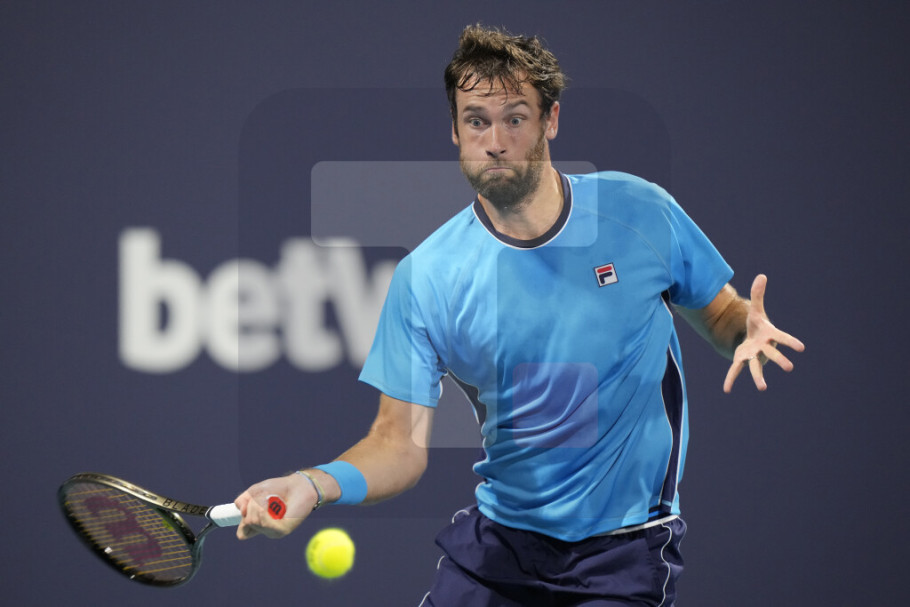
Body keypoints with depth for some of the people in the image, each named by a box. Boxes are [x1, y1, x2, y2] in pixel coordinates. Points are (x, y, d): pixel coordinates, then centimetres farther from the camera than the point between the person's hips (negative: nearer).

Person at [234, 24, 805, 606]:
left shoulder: (641, 212, -5)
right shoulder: (425, 277, -6)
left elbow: (720, 314, 9)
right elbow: (401, 443, -7)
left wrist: (749, 331, -16)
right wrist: (313, 485, -27)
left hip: (627, 551, -2)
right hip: (496, 541, 2)